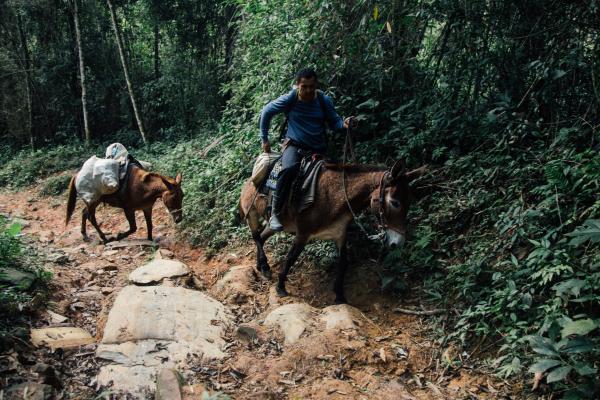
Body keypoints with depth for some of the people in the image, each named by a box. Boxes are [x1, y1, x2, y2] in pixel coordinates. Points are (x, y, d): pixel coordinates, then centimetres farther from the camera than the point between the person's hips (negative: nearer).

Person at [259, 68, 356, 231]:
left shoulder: (324, 100, -5)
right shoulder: (289, 99, -10)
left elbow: (334, 122, 3)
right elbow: (266, 112, 3)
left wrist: (344, 123, -21)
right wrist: (264, 139, 5)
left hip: (318, 148, 4)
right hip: (294, 145, -4)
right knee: (290, 168, -35)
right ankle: (275, 213, -26)